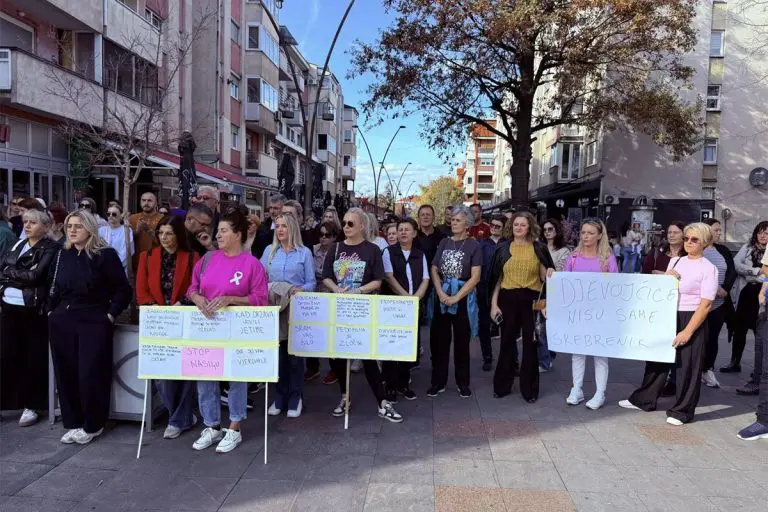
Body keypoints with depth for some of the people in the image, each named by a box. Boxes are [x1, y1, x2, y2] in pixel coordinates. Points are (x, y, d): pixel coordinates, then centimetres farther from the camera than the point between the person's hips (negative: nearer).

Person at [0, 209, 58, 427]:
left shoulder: (51, 249, -4)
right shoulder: (17, 245, 15)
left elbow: (35, 275, -15)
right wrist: (20, 277, -7)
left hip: (33, 310, -5)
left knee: (33, 358, 4)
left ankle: (31, 406, 15)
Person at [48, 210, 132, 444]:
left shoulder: (105, 255, -8)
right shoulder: (62, 254, 8)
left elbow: (123, 289, -7)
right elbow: (52, 287, 19)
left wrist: (111, 314, -11)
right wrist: (51, 311, 11)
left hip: (94, 322, -5)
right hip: (62, 322, 5)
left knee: (91, 373, -3)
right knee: (66, 372, 9)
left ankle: (92, 425, 13)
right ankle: (72, 422, 23)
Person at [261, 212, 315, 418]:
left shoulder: (304, 252, 3)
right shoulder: (269, 250, 9)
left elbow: (311, 283, 1)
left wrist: (300, 289, -19)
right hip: (273, 308, 2)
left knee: (295, 355, 2)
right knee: (277, 354, 6)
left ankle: (295, 399, 13)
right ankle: (279, 398, 18)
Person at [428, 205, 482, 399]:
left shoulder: (473, 245, -4)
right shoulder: (444, 243, 8)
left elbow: (475, 277, -10)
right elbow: (434, 270, 5)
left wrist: (456, 297, -14)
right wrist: (441, 293, -9)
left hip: (464, 298, -3)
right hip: (442, 297, 3)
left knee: (462, 342, 7)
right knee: (438, 340, 5)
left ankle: (463, 383, 19)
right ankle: (438, 382, 17)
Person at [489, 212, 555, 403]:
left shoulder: (539, 248, 4)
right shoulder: (503, 248, 5)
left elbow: (544, 277, 7)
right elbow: (497, 278, 5)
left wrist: (550, 273, -16)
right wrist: (494, 304, 0)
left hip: (531, 300, -1)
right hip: (508, 299, 1)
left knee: (531, 343, 6)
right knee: (507, 342, 9)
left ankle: (529, 388, 19)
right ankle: (502, 385, 22)